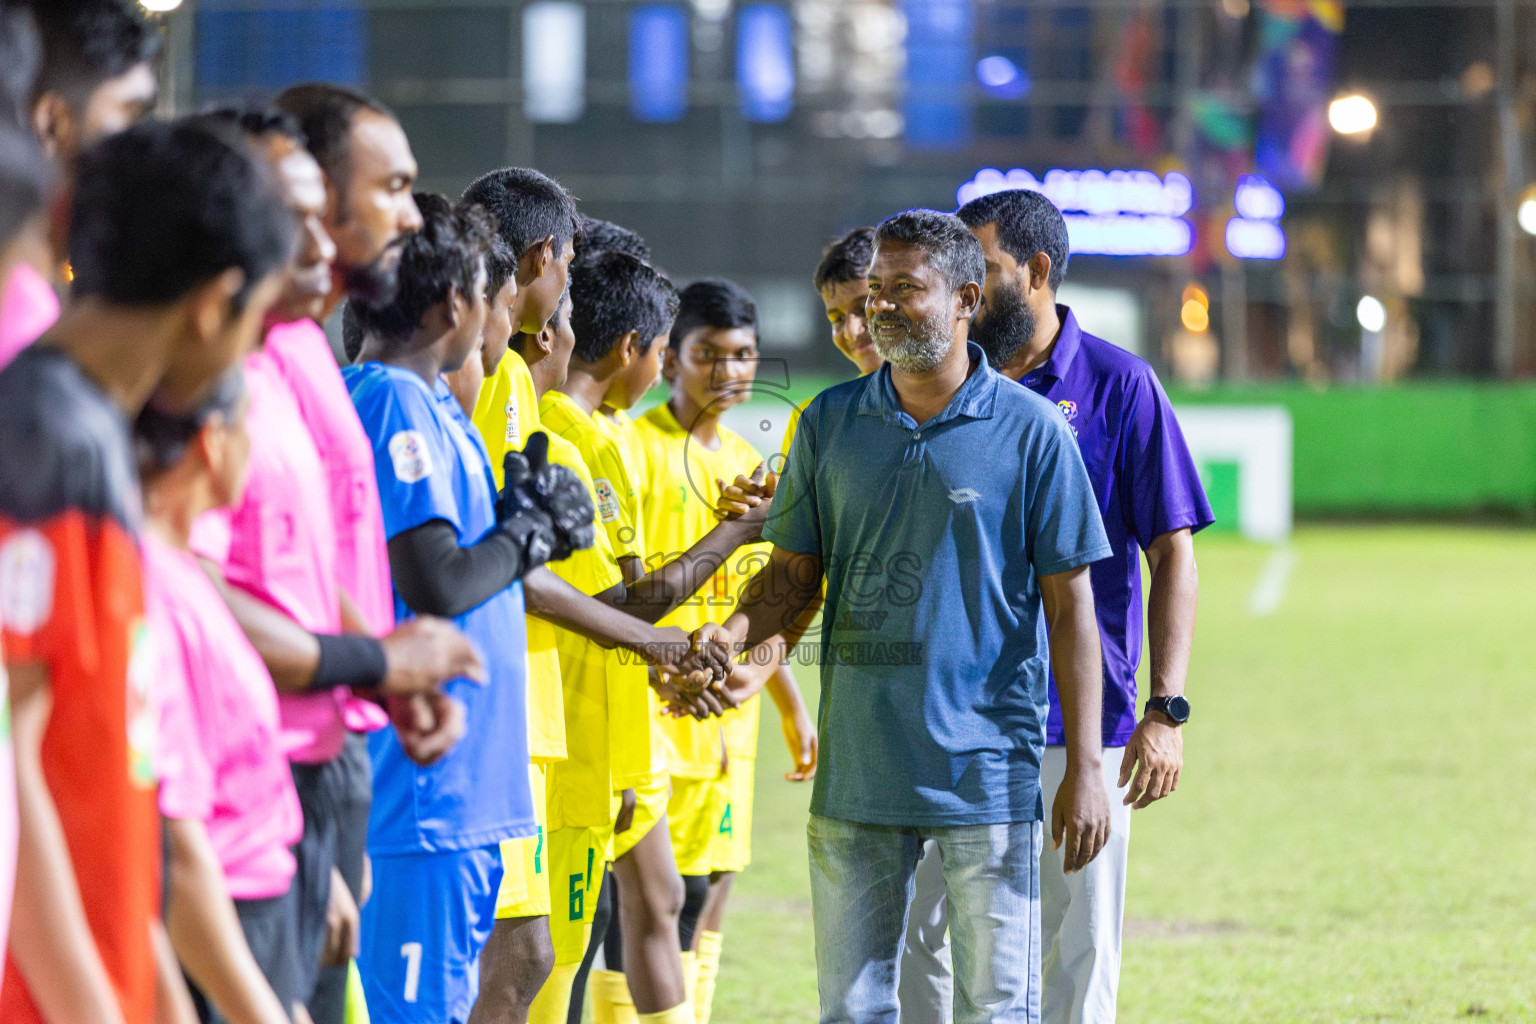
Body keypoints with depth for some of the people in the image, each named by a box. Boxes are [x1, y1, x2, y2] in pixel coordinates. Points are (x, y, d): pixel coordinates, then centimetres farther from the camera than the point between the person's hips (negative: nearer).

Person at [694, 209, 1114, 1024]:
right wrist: (735, 631, -9)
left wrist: (1084, 767, -5)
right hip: (855, 773, 3)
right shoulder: (830, 423, 7)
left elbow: (1069, 604, -1)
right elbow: (795, 571, 13)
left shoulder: (1030, 431, -3)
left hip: (986, 772, -3)